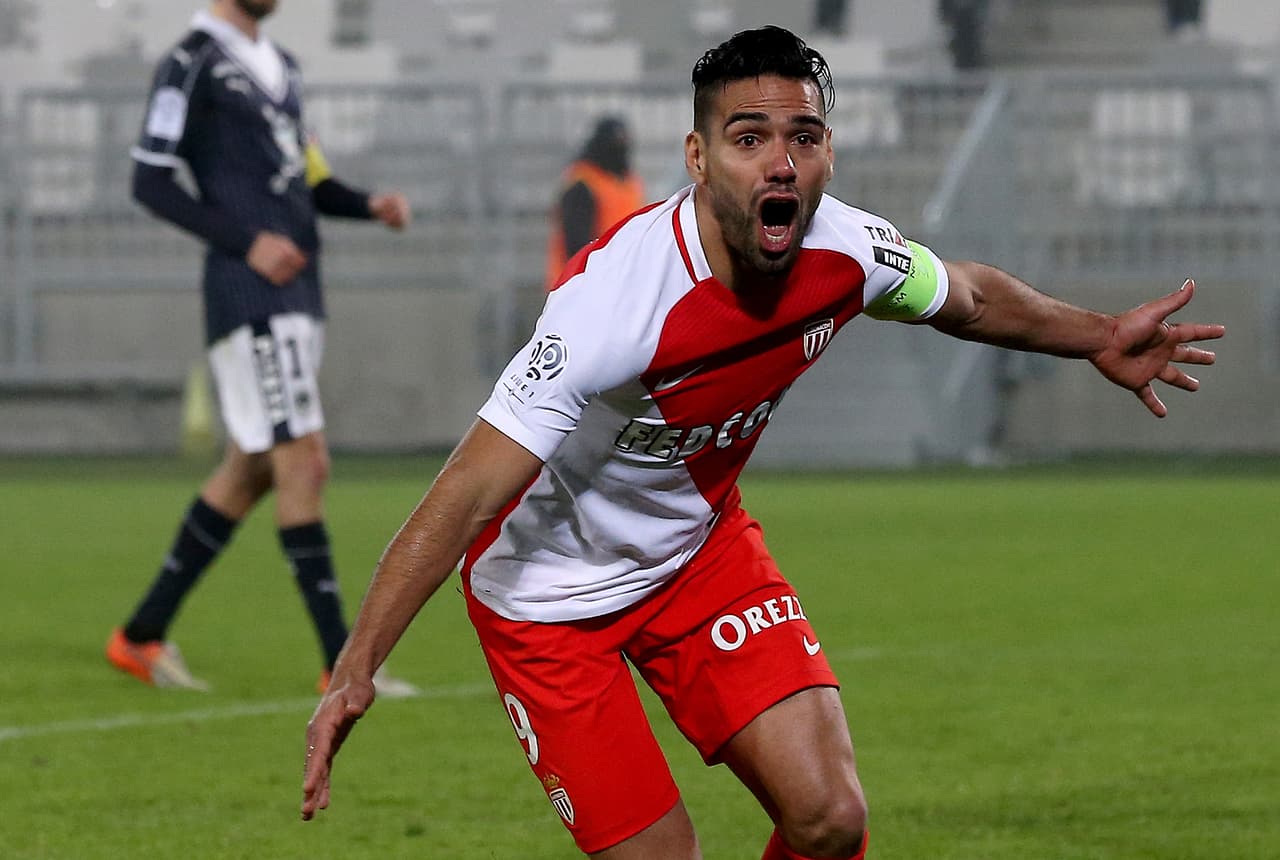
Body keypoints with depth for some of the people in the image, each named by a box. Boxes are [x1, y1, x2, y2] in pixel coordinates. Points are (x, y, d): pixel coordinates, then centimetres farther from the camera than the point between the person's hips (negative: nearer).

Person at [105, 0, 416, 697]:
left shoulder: (279, 66, 20)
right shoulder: (193, 63, -7)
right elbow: (151, 182, -11)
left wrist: (368, 205, 6)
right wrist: (247, 242, -18)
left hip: (297, 297, 9)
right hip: (248, 295, -9)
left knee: (251, 469, 11)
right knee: (304, 462, -11)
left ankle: (142, 634, 20)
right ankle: (342, 664, -10)